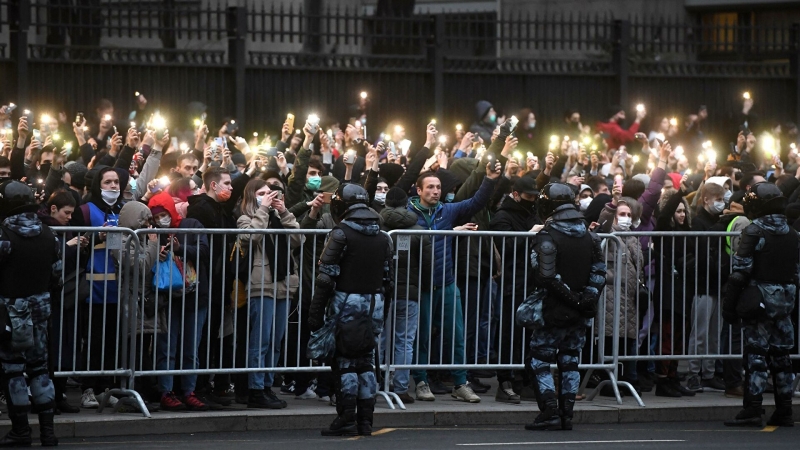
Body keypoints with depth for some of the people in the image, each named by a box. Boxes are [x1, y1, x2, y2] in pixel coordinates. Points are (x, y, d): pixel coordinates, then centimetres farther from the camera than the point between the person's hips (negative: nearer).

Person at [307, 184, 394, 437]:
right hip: (374, 304, 5)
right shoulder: (382, 238, 10)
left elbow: (327, 276, -13)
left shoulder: (342, 234, -9)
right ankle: (366, 420, 11)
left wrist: (316, 312, -11)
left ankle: (346, 420, -5)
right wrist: (383, 310, 20)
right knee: (367, 362, 10)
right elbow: (389, 279, 12)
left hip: (347, 303, -5)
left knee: (346, 361, -1)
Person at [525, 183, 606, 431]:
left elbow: (545, 277, -19)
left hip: (554, 311, -6)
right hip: (581, 314, 6)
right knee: (569, 361, 13)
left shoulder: (547, 237, -13)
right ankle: (566, 413, 12)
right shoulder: (589, 236, 8)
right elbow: (599, 272, 8)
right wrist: (587, 300, 4)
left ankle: (550, 412, -6)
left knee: (540, 360, 2)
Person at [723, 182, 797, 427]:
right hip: (784, 298, 6)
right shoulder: (791, 233, 9)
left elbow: (741, 271, -14)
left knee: (755, 354, -6)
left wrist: (729, 303, -9)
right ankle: (784, 412, 12)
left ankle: (752, 410, -9)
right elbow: (796, 270, 13)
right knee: (781, 355, 10)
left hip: (758, 297, -6)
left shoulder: (754, 231, -12)